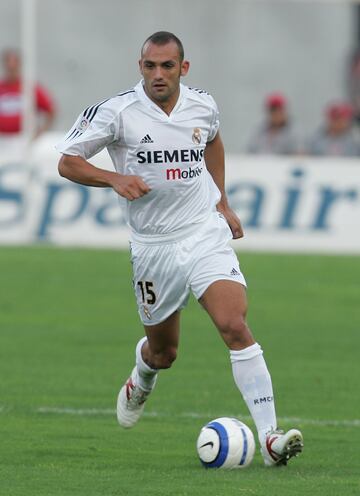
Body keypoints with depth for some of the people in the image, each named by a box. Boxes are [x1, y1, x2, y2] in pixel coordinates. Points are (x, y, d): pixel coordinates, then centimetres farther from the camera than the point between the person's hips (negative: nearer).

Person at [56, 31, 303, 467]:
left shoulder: (203, 106, 1)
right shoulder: (117, 112, -10)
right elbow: (67, 163, -5)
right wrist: (115, 179, -21)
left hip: (206, 233, 1)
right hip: (153, 246, -1)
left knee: (235, 326, -19)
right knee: (163, 352, 13)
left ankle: (270, 438, -23)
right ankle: (140, 382, 53)